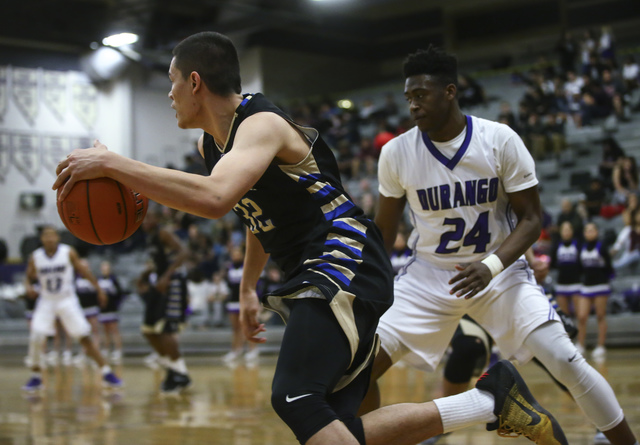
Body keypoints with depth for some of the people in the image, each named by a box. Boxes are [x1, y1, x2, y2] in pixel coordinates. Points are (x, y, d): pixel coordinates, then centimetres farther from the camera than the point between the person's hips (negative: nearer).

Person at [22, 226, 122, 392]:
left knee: (85, 337, -5)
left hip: (67, 300, -1)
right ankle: (36, 378, 2)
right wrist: (28, 287, -16)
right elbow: (28, 277, 6)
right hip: (46, 302, 1)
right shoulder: (35, 257, -6)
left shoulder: (69, 252, -9)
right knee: (35, 339, -14)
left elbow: (83, 270, 1)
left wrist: (98, 288, 2)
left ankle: (107, 373, 1)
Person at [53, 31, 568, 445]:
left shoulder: (262, 124, -16)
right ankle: (488, 400, 8)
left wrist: (112, 164, -32)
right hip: (316, 278, 10)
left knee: (296, 400, -25)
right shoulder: (212, 143, 14)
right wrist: (248, 288, 30)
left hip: (346, 269, -10)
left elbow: (214, 198, -37)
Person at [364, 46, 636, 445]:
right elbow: (384, 231, 5)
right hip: (430, 275, 2)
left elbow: (531, 219, -12)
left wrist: (491, 266, -28)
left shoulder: (500, 140, -15)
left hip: (500, 271, -2)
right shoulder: (396, 153, -9)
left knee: (567, 362, -15)